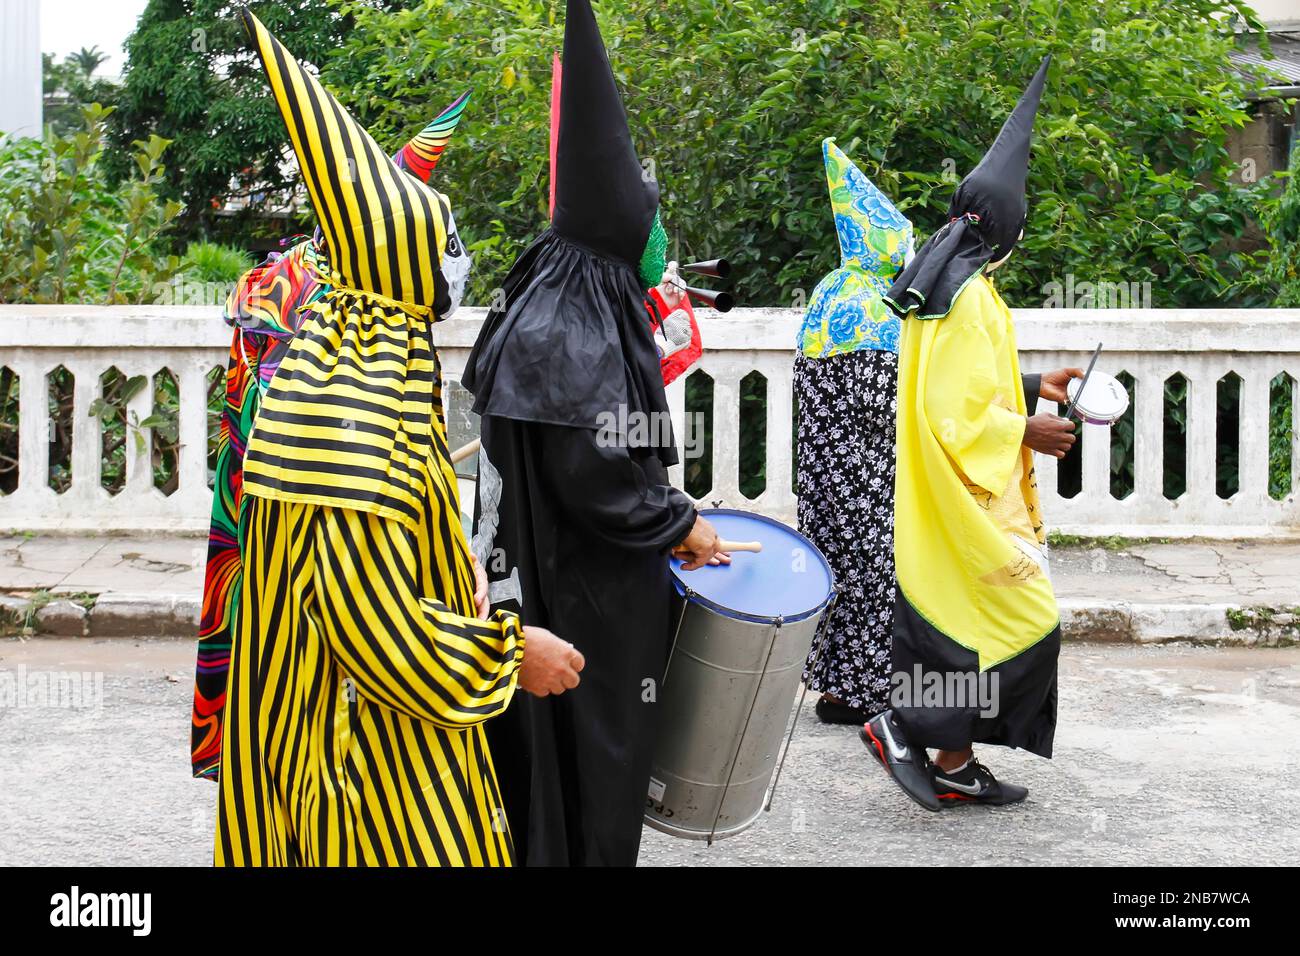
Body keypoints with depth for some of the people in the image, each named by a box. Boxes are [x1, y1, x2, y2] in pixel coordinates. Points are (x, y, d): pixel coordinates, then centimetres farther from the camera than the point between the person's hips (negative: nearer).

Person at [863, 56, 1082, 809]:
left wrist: (1029, 387, 19)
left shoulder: (944, 284, 11)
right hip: (968, 500, -10)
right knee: (1025, 626, -5)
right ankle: (905, 724, -2)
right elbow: (956, 412, -24)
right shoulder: (971, 297, -19)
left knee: (962, 629, 13)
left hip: (943, 502, 10)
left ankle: (953, 763, 18)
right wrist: (1026, 431, -12)